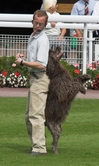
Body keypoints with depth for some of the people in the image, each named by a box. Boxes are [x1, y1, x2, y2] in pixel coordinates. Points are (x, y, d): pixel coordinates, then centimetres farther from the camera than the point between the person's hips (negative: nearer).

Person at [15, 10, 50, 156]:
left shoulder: (42, 40, -16)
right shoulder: (32, 37, 15)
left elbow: (41, 64, -24)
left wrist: (22, 62, -15)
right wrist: (23, 57, 12)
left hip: (40, 78, -10)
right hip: (34, 78, 10)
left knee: (36, 114, -14)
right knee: (29, 115, 14)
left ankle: (39, 148, -17)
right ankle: (36, 144, 20)